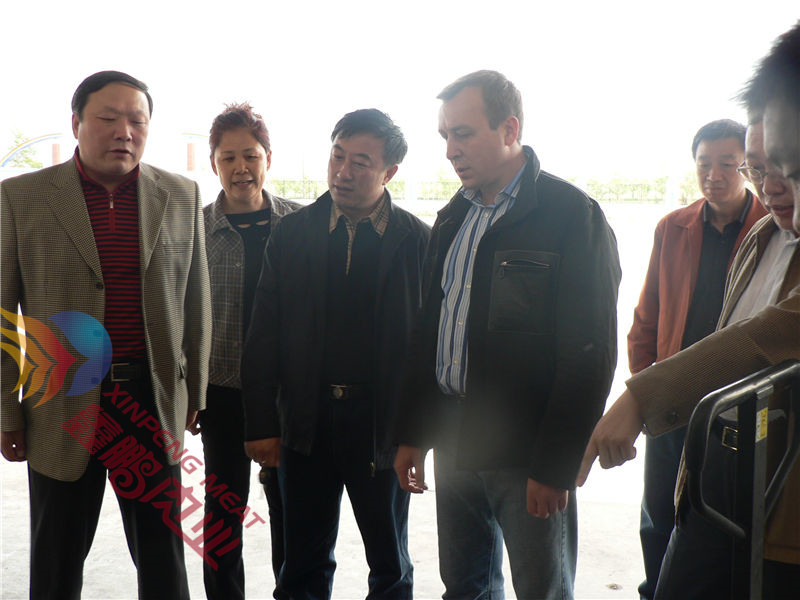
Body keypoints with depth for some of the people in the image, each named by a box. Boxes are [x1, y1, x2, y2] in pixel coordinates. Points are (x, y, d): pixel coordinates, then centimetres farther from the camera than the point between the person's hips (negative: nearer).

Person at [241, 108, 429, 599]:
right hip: (307, 420, 2)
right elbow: (264, 336, 1)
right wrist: (261, 425, -3)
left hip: (384, 423, -1)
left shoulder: (419, 240, -4)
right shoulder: (291, 234, 2)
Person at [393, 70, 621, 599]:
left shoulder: (573, 214, -10)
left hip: (527, 457, -6)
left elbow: (589, 355, -14)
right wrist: (412, 434, 12)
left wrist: (555, 467, -16)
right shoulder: (454, 218, 12)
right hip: (453, 447, 6)